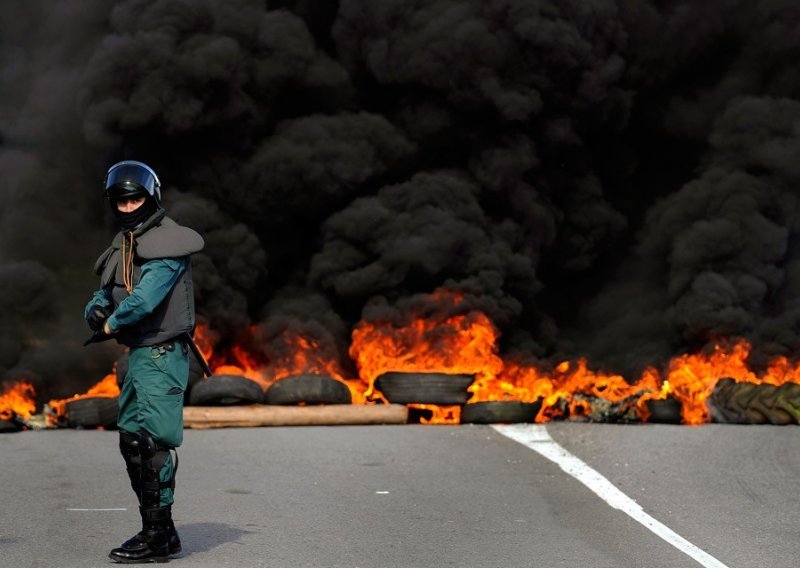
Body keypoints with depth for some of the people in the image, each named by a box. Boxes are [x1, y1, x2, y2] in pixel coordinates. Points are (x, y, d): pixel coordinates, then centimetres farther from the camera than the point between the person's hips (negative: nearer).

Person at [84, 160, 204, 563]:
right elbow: (103, 297, 19)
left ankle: (158, 536, -8)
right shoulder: (123, 245, 15)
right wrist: (96, 311, -4)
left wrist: (112, 323, -9)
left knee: (150, 442, -13)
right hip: (139, 354, 10)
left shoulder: (168, 243, -14)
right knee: (131, 441, 13)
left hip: (162, 353, -10)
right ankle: (160, 530, 22)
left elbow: (146, 299, -25)